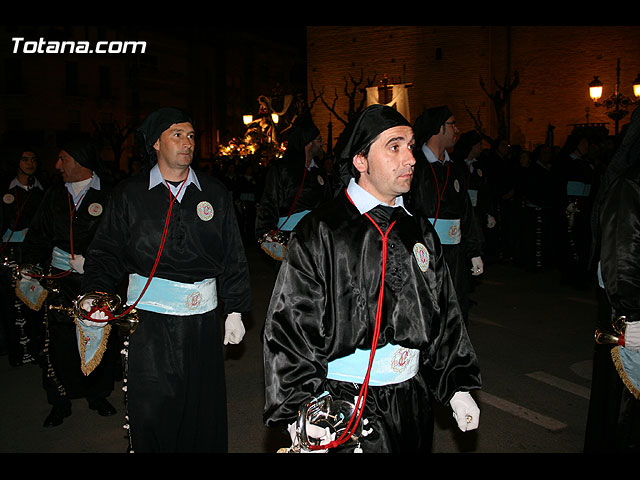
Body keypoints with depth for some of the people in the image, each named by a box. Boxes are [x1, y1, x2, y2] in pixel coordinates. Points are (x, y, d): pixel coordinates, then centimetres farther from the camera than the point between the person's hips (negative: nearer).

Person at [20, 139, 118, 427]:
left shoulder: (109, 195, -5)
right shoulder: (55, 194, 10)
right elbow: (38, 236, 15)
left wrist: (91, 261, -17)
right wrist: (29, 269, 5)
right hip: (59, 278, 3)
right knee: (58, 341, 3)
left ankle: (98, 395, 28)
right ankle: (60, 403, 20)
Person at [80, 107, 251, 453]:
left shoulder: (215, 193, 7)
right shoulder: (129, 194, 4)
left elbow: (233, 257, 8)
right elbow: (107, 251, 4)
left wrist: (235, 311, 5)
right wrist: (97, 292, -14)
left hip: (203, 318, 1)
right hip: (148, 317, -1)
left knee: (203, 406, 9)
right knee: (150, 409, 3)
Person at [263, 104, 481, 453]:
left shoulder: (420, 232, 5)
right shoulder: (318, 234, -12)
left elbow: (444, 317, 13)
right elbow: (289, 326, -13)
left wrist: (458, 387, 12)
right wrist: (302, 412, -19)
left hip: (411, 403, 6)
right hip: (341, 405, -5)